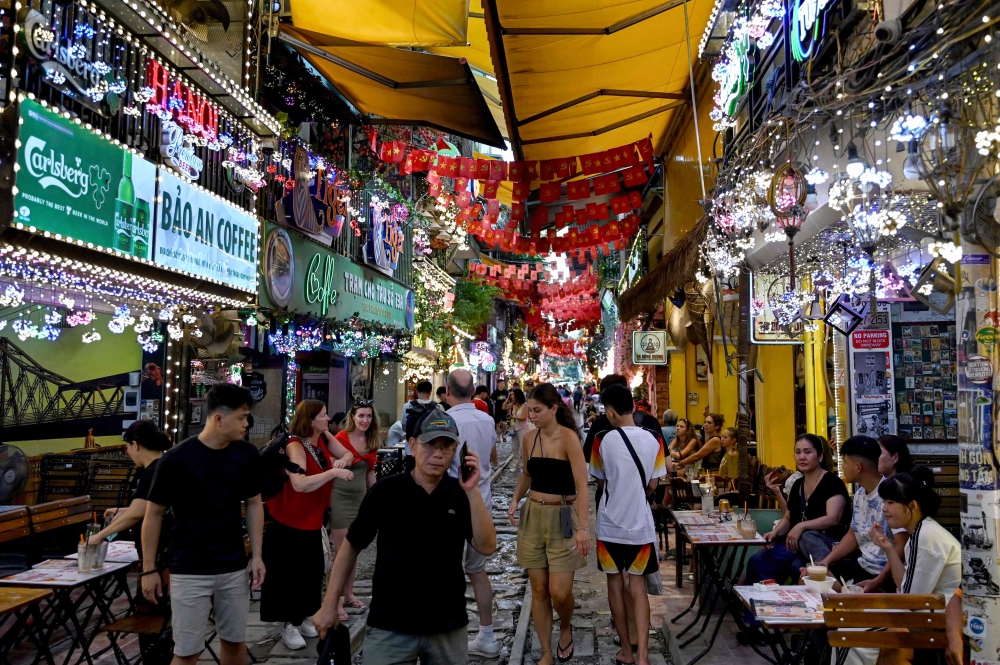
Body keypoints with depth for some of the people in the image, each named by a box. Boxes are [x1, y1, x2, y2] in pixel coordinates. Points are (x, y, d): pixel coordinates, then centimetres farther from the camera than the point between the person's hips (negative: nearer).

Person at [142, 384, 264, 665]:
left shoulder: (247, 455, -4)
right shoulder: (176, 459, -15)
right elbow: (154, 515, -4)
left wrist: (256, 555, 2)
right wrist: (149, 569, -2)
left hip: (234, 567, 4)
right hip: (189, 571, -3)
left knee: (234, 640, 14)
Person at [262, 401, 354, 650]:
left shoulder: (323, 439, 0)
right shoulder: (295, 446, -23)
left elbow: (347, 455, 9)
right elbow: (300, 484, -36)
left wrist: (340, 461, -13)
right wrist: (334, 472, -38)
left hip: (312, 519, 7)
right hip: (289, 522, -7)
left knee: (312, 572, 14)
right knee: (290, 575, 2)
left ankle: (304, 618, 29)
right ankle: (289, 626, 15)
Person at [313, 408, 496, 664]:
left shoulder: (461, 493, -4)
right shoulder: (386, 490, -9)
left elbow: (486, 547, -12)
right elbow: (351, 545, 0)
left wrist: (472, 491, -21)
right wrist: (330, 604, 0)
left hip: (448, 625, 3)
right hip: (390, 625, -2)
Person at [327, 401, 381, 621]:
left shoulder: (372, 442, 6)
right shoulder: (341, 438, -12)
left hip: (361, 498, 6)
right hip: (341, 498, -6)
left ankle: (349, 595, 26)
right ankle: (335, 601, 6)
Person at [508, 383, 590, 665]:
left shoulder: (568, 437, -15)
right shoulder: (529, 439, 3)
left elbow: (582, 485, -19)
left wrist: (583, 527, -27)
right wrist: (515, 500, 1)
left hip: (562, 518, -5)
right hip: (532, 517, 5)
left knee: (559, 592, -8)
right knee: (539, 590, 8)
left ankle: (566, 627, 26)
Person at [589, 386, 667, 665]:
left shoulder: (604, 440, -13)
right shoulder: (652, 440, -7)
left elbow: (600, 479, 1)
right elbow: (652, 485, 1)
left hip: (610, 522, -2)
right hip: (640, 522, 2)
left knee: (615, 583, 13)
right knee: (637, 585, 10)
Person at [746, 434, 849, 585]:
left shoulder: (832, 482, -8)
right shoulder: (797, 485, 15)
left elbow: (833, 519, -21)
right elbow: (788, 518, 22)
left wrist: (802, 526, -30)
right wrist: (775, 532, 1)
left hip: (828, 542, -6)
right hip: (798, 542, 7)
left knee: (806, 537, -41)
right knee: (757, 562, -15)